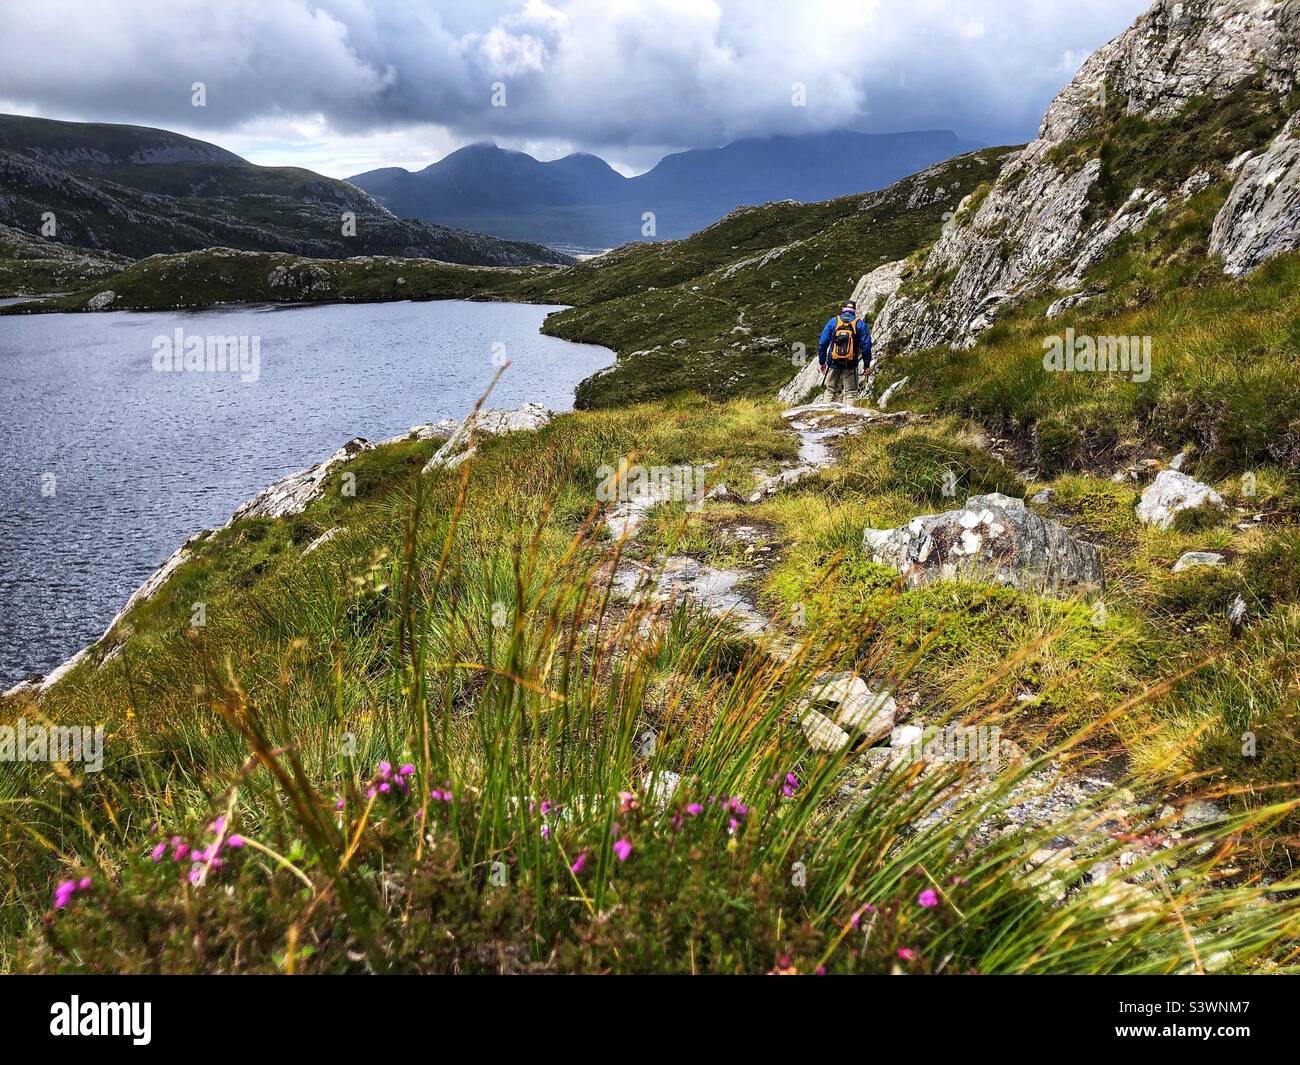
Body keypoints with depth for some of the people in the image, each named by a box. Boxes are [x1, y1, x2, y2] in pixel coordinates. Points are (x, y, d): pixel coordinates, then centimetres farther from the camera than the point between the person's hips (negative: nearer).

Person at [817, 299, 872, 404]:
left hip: (833, 364, 2)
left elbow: (822, 343, 5)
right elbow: (866, 345, -1)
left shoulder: (833, 321, 5)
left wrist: (822, 362, 12)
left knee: (831, 391, 11)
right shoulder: (860, 324, 1)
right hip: (851, 366, -2)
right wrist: (866, 364, 6)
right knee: (852, 393, 3)